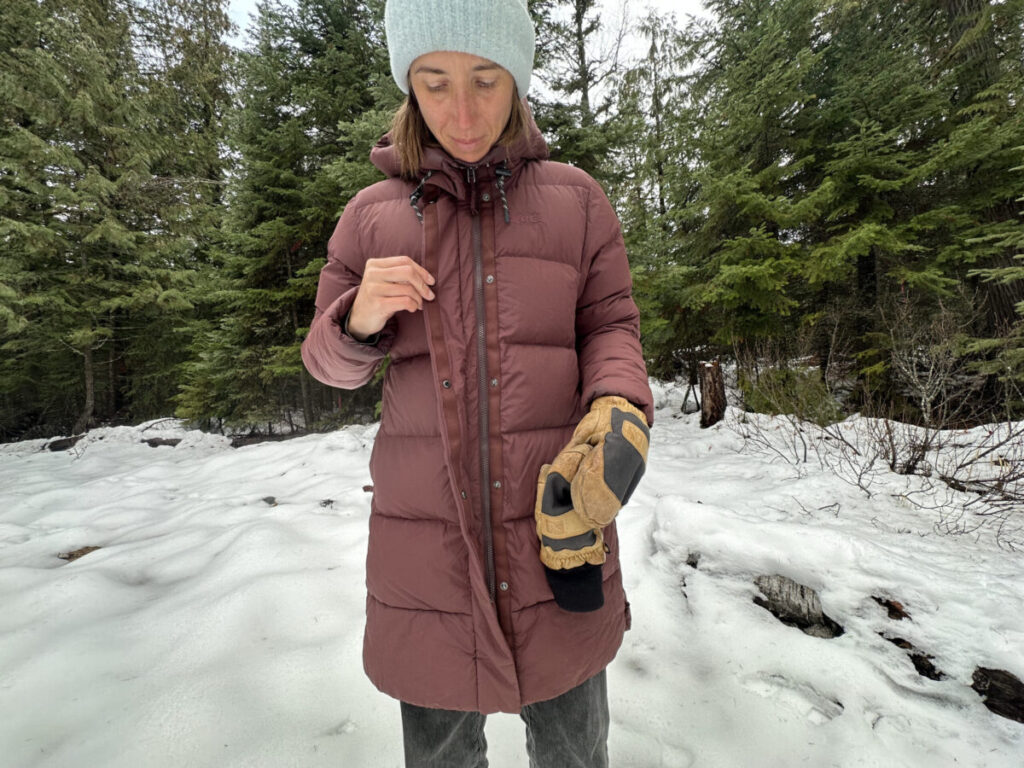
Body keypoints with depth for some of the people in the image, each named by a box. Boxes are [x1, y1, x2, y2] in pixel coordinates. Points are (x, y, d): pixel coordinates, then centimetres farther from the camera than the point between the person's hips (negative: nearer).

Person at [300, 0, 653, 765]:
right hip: (426, 536, 1)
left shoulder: (576, 199, 4)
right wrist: (361, 319, -13)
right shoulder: (373, 214, 5)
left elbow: (610, 327, 3)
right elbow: (327, 358, 10)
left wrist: (617, 412, -18)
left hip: (555, 522, 0)